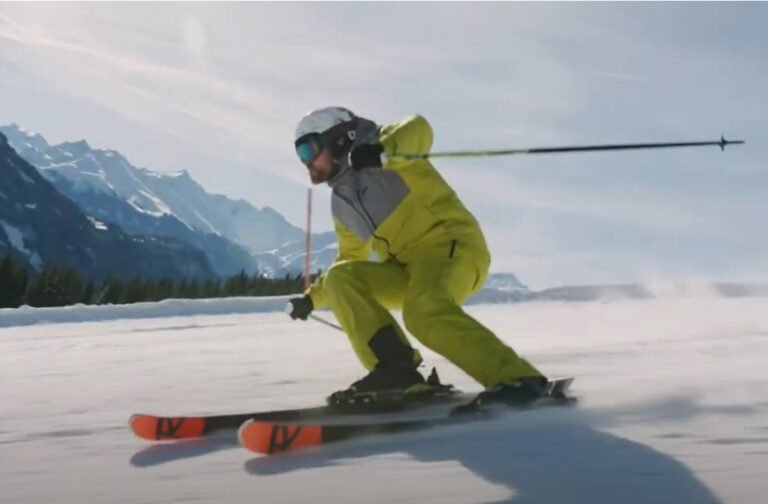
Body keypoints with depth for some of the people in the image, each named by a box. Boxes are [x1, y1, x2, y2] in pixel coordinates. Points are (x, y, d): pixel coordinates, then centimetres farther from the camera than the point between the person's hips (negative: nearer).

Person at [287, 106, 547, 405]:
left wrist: (382, 153, -35)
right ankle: (395, 368, -18)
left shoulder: (376, 145, 3)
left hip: (450, 243, -8)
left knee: (423, 311, -35)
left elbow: (418, 130, -18)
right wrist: (312, 297, 28)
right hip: (407, 269, 8)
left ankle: (516, 378, -36)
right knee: (340, 278, -9)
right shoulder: (341, 203, 24)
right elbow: (351, 262, 33)